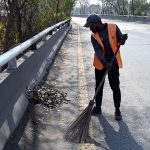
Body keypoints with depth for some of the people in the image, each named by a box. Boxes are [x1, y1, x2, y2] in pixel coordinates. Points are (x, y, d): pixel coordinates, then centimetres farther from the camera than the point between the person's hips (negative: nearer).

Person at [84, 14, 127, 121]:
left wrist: (123, 39, -26)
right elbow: (98, 51, -17)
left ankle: (117, 110, 17)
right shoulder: (94, 36, -5)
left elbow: (120, 42, -1)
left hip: (113, 63, -2)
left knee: (115, 87, 3)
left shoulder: (113, 27, -8)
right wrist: (105, 63, -32)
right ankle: (98, 108, 28)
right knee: (98, 87, 12)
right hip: (100, 64, 2)